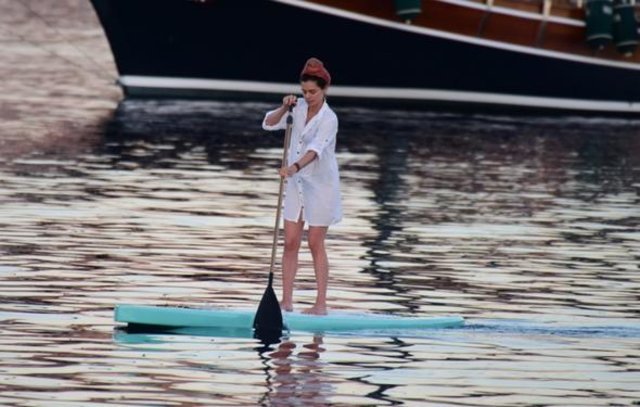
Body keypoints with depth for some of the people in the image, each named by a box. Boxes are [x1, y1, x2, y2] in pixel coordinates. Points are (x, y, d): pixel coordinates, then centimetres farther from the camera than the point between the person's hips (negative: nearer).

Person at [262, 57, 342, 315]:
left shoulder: (328, 119, -19)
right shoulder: (299, 107, 2)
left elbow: (315, 149, -33)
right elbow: (269, 124, 2)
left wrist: (295, 167, -49)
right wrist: (284, 108, -17)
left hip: (320, 185, -6)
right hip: (296, 183, 6)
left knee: (315, 244, -2)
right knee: (290, 242, 3)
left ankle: (321, 304, 4)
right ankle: (286, 300, 5)